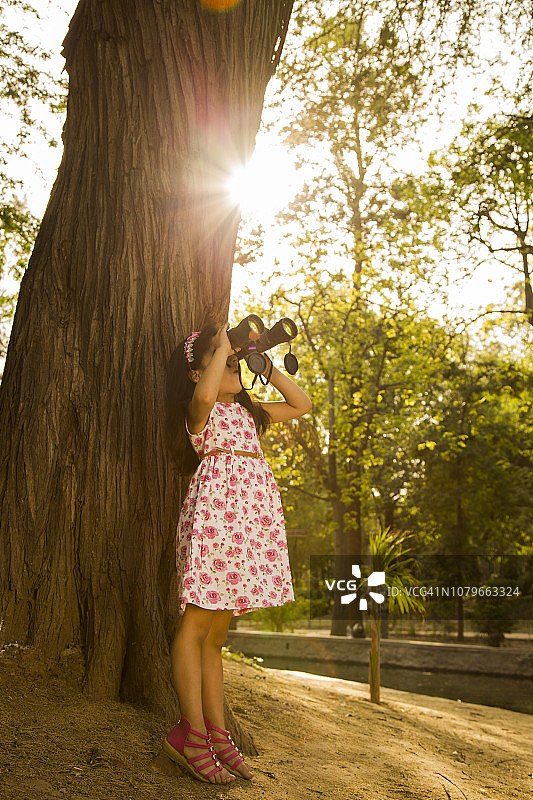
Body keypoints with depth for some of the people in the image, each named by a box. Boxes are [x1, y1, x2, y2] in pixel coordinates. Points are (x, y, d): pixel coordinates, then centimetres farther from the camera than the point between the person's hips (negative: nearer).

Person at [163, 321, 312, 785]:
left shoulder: (247, 410, 25)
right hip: (217, 506, -8)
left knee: (217, 631, 8)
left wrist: (265, 365, 21)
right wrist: (221, 346, -8)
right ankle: (192, 733, -3)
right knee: (197, 622, -8)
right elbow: (204, 395, -24)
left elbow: (302, 405, 30)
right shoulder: (199, 410, 3)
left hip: (254, 514, 8)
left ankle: (216, 733, 11)